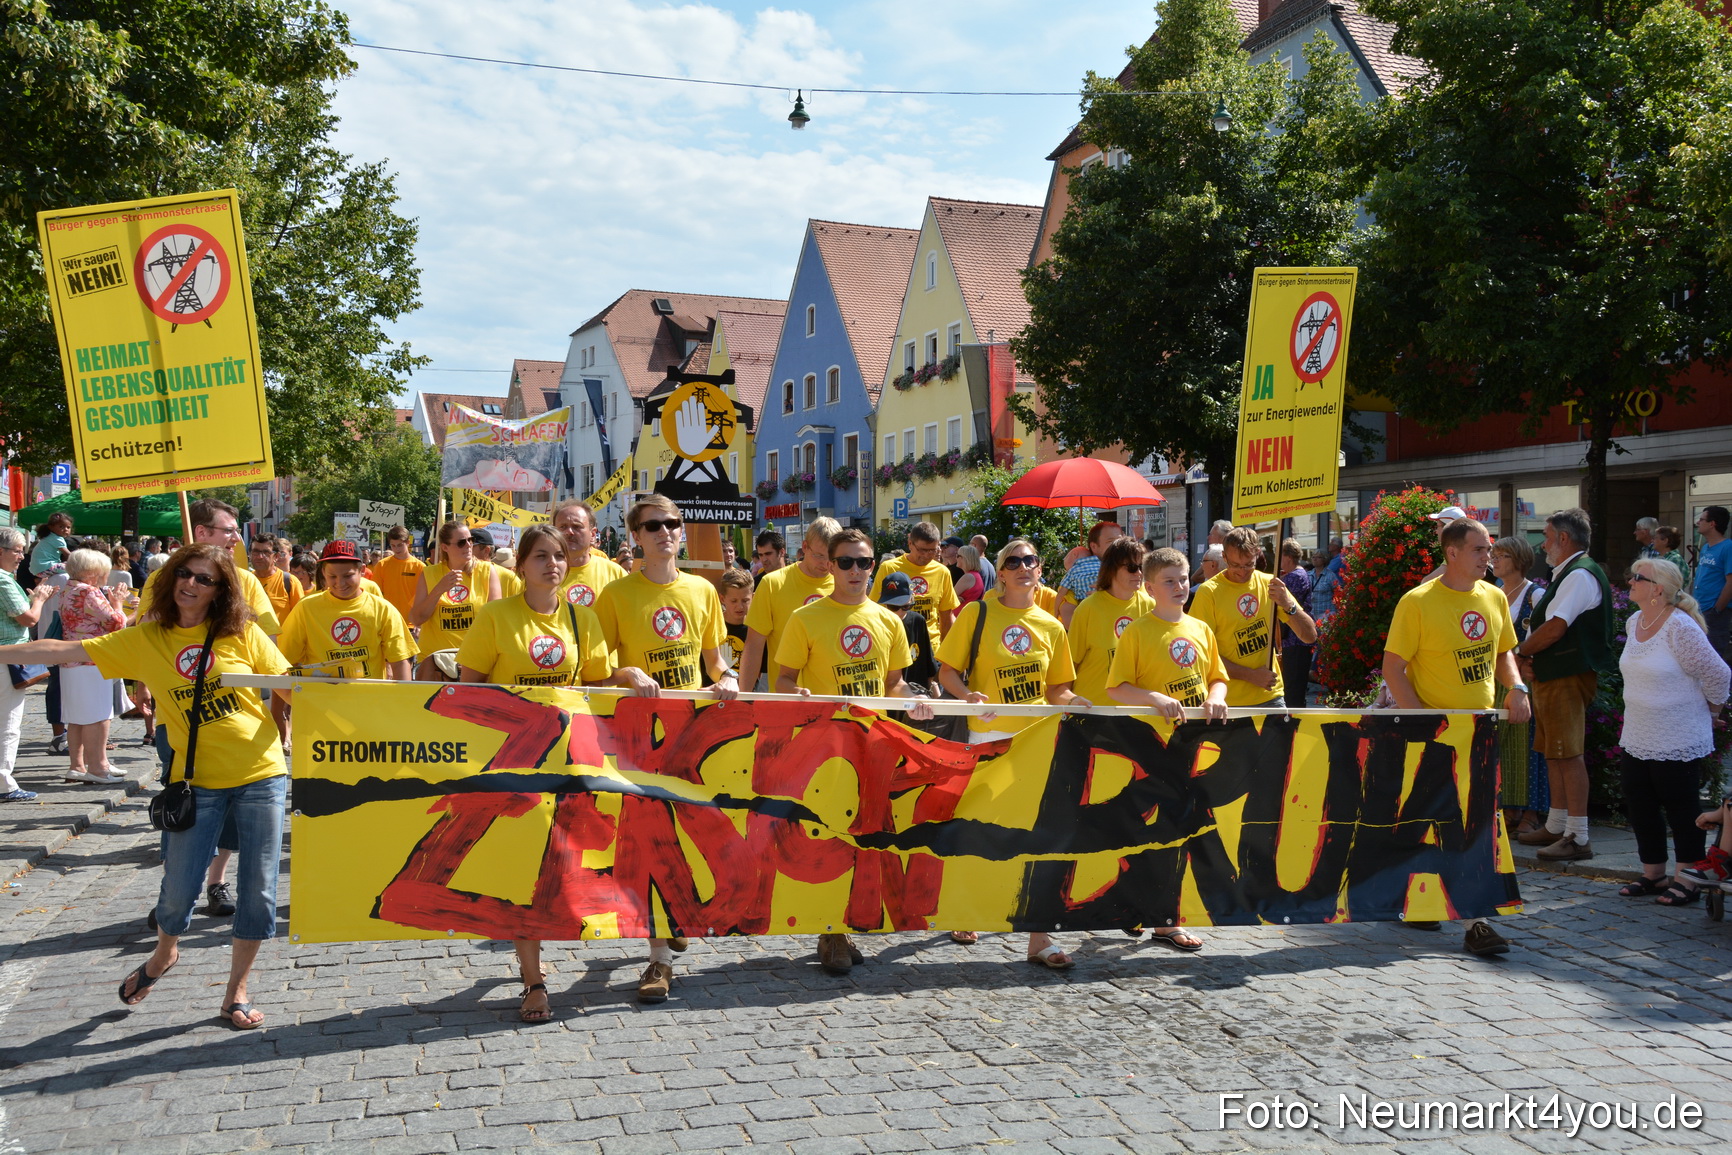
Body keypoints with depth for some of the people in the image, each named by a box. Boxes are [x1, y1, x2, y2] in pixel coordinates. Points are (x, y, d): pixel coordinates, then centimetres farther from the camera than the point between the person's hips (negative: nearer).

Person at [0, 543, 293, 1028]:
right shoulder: (145, 640, 3)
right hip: (198, 782, 1)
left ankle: (236, 991, 22)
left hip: (260, 775, -1)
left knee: (258, 892, 2)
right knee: (178, 890, 4)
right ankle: (163, 955, 39)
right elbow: (65, 651, 1)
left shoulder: (241, 633, -2)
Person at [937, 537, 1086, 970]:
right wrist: (968, 695, -19)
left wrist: (1073, 701, -7)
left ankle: (1039, 937, 3)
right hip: (989, 735, -2)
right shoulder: (977, 614, -1)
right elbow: (947, 671, 0)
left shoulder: (1051, 626, 8)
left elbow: (1054, 690, 14)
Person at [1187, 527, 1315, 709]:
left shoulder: (1268, 584, 2)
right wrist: (1250, 675, -14)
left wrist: (1288, 605, -17)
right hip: (1230, 701, -3)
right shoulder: (1208, 591, -9)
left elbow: (1310, 637, 1)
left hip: (1271, 697, 3)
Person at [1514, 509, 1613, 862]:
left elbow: (1554, 629, -22)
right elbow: (1544, 625, 19)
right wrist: (1528, 660, 2)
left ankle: (1578, 838, -7)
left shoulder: (1580, 575, -15)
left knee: (1569, 754, -9)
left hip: (1568, 678, -11)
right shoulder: (1565, 575, 19)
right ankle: (1556, 827, 24)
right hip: (1550, 677, 11)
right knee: (1553, 753, 15)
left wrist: (1522, 653, -7)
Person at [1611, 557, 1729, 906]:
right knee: (1640, 808, 12)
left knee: (1681, 809, 2)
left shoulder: (1679, 627, -18)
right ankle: (1653, 874, 24)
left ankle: (1687, 880, 12)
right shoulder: (1633, 623, 6)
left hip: (1678, 741, -8)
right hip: (1636, 739, 8)